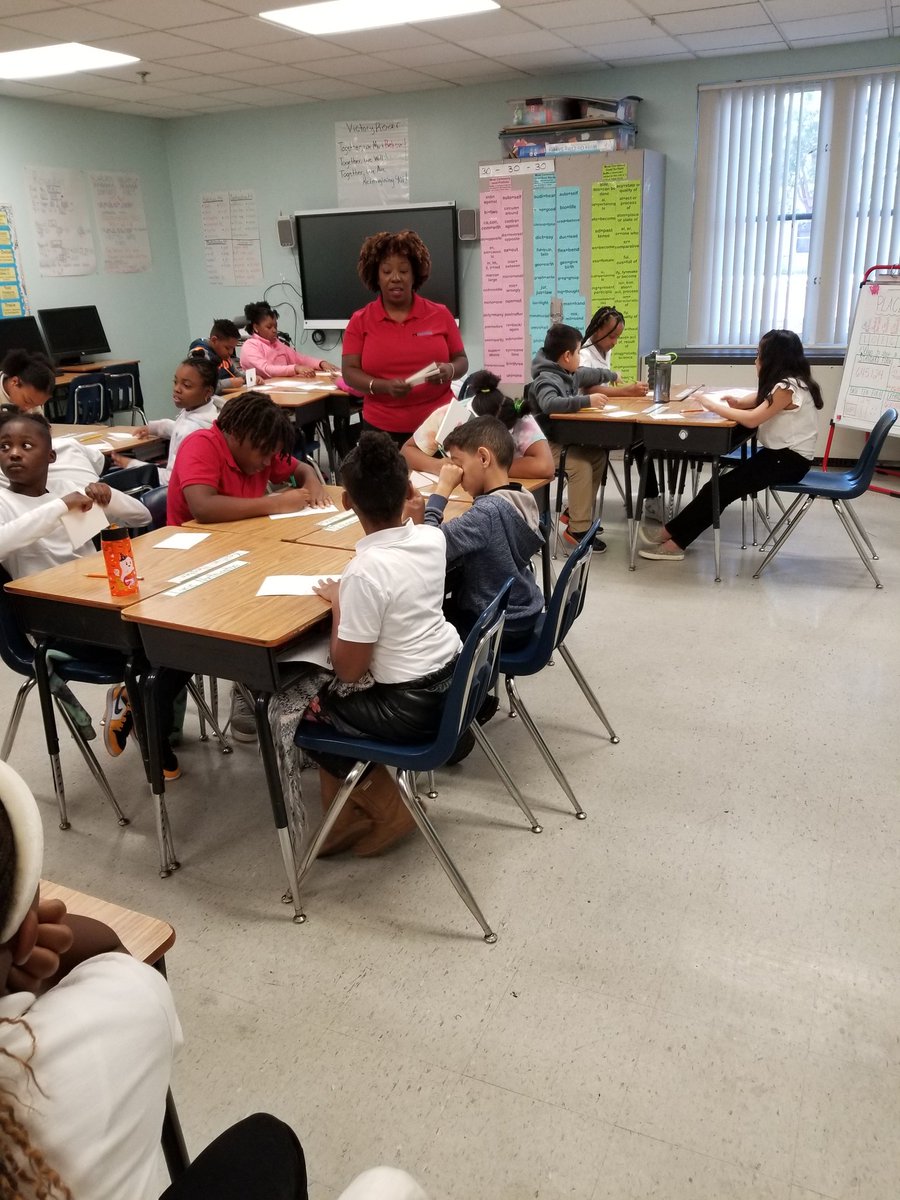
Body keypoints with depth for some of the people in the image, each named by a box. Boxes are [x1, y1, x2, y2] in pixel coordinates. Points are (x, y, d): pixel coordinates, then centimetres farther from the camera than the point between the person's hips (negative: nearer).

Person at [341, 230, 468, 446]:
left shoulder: (440, 315, 4)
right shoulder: (360, 321, 3)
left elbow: (461, 361, 9)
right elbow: (349, 372, -2)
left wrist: (449, 370, -15)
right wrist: (385, 386, -20)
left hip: (437, 425, 1)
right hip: (382, 429, 0)